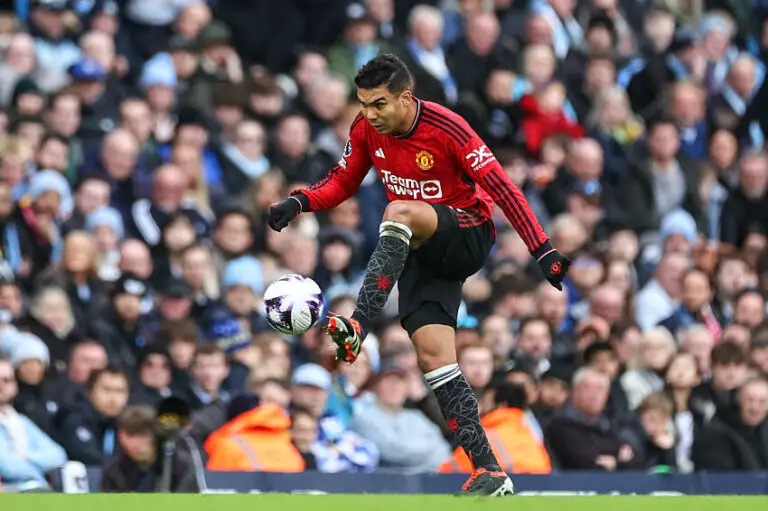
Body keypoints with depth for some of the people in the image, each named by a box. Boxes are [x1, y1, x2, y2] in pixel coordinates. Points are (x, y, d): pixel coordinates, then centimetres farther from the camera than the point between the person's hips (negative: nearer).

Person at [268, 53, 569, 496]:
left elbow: (500, 187, -18)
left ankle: (358, 328, -43)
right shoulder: (366, 130, -1)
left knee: (400, 211, -35)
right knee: (433, 355, -11)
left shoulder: (446, 128, -18)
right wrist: (301, 202, -8)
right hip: (421, 251, 6)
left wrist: (542, 250, -22)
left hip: (467, 235, -6)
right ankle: (491, 474, -11)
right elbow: (343, 182, 12)